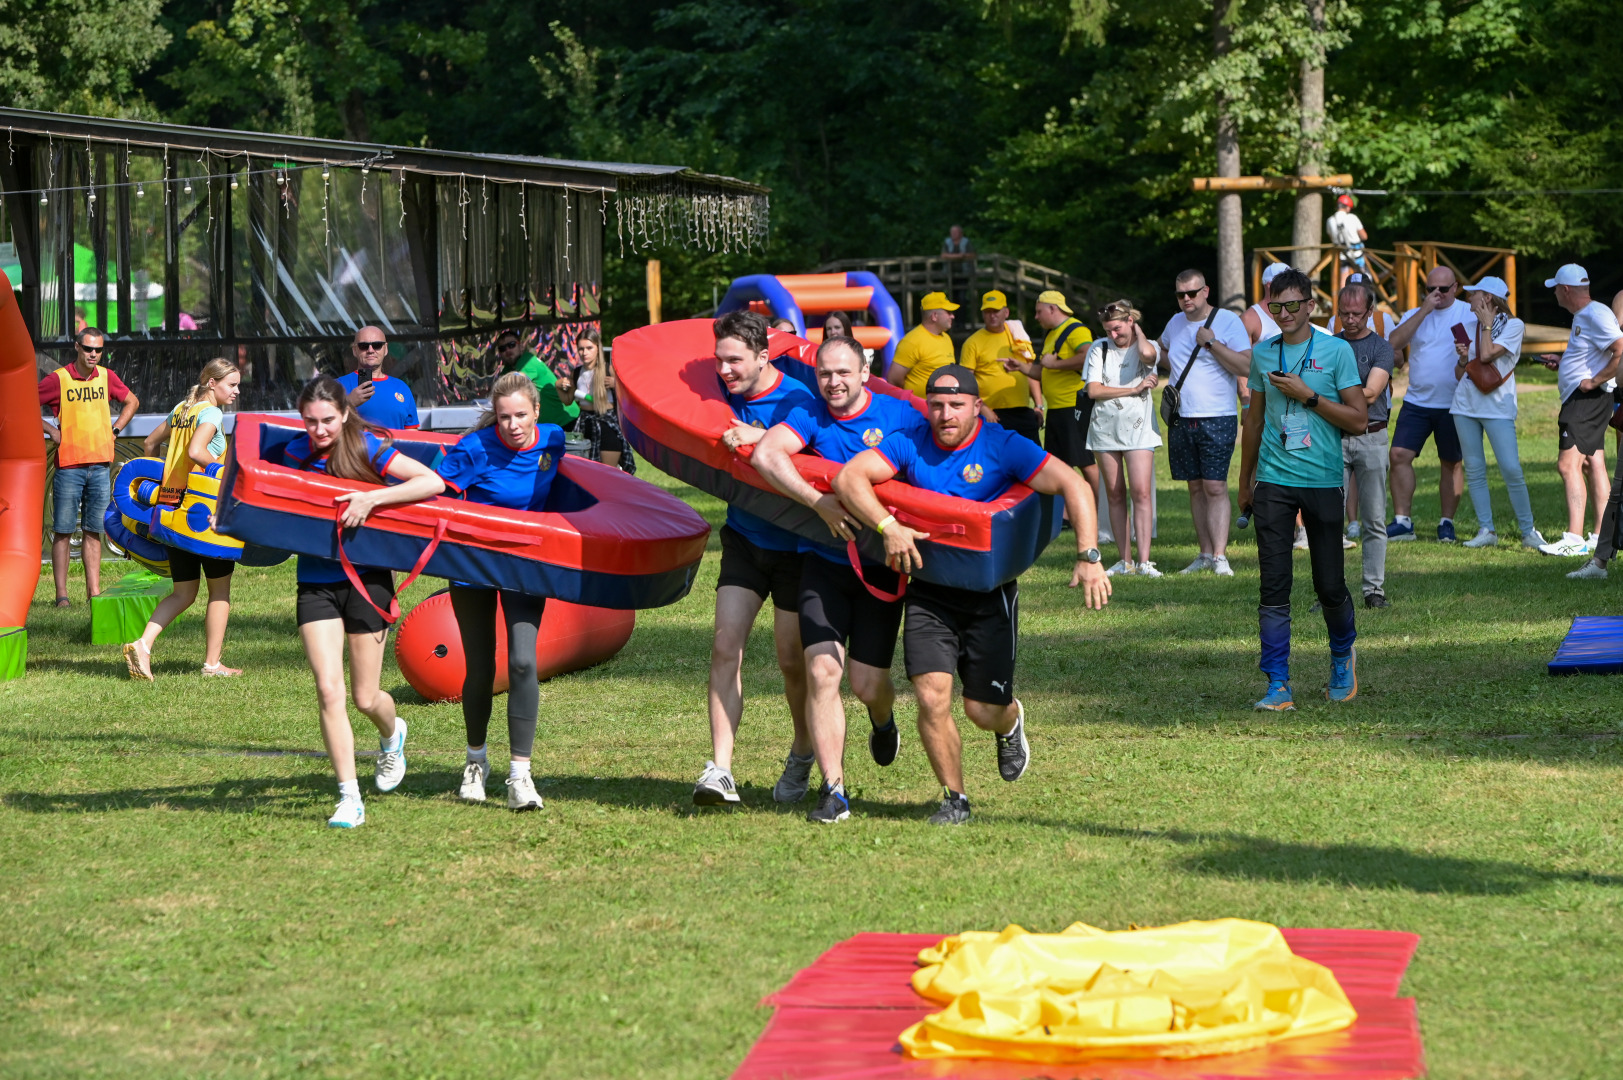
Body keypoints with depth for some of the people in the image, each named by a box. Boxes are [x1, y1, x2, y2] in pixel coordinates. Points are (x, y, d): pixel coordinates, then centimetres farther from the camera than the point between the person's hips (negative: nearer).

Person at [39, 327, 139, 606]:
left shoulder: (106, 377, 6)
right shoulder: (58, 379, -6)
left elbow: (132, 401, 23)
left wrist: (115, 430, 11)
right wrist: (50, 430, -6)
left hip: (101, 465, 4)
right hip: (69, 466, -4)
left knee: (94, 531, 8)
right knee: (63, 531, -1)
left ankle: (94, 591, 11)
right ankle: (62, 594, 0)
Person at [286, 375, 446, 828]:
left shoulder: (368, 449, -11)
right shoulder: (296, 452, 2)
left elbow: (434, 482, -22)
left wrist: (372, 498, -29)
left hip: (366, 578, -3)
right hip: (316, 583, 3)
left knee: (365, 698, 5)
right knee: (329, 690, -11)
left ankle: (392, 734, 43)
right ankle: (349, 799, -6)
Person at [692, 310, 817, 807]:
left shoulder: (797, 401, -18)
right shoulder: (724, 394, -2)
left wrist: (757, 437, -40)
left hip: (794, 546, -4)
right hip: (744, 538, 4)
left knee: (792, 660, 4)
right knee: (725, 645, -12)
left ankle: (803, 754, 32)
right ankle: (720, 769, -16)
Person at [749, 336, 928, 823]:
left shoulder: (900, 416, -4)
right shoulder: (811, 416, -2)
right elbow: (765, 454, -19)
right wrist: (819, 502, -28)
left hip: (880, 567, -1)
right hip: (824, 564, 1)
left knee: (867, 683, -2)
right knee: (821, 672, -13)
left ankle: (883, 722, 37)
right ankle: (833, 791, -7)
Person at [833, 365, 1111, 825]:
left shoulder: (1003, 447, -11)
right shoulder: (908, 445, -6)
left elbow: (1073, 486, -18)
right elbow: (847, 478, -17)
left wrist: (1089, 555, -30)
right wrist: (888, 527, -32)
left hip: (990, 592, -1)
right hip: (929, 591, 1)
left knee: (983, 710, 1)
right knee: (932, 698, -12)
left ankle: (1010, 723, 40)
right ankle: (954, 798, 7)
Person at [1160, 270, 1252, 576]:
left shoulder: (1228, 321, -5)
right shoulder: (1176, 323, 14)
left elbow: (1245, 366, -15)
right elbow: (1162, 350, 36)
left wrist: (1212, 343, -18)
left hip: (1217, 420, -6)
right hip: (1181, 420, 6)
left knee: (1215, 486, -11)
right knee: (1196, 488, 8)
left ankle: (1220, 556, -13)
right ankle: (1205, 554, 11)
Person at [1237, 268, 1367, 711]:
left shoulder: (1336, 351, -1)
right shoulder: (1262, 354, 9)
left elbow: (1359, 419, -5)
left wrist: (1307, 395, -13)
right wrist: (1244, 482, 22)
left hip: (1322, 481, -2)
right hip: (1273, 482, 2)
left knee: (1330, 586, 3)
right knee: (1274, 587, -4)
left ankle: (1343, 657, 32)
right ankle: (1278, 685, -3)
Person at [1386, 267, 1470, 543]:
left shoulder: (1469, 314, 2)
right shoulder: (1414, 315, 10)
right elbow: (1394, 343, -8)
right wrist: (1424, 310, -11)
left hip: (1452, 404, -2)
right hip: (1416, 401, 3)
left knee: (1450, 463, 4)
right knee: (1400, 455, -8)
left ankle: (1447, 523, 13)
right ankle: (1402, 522, -3)